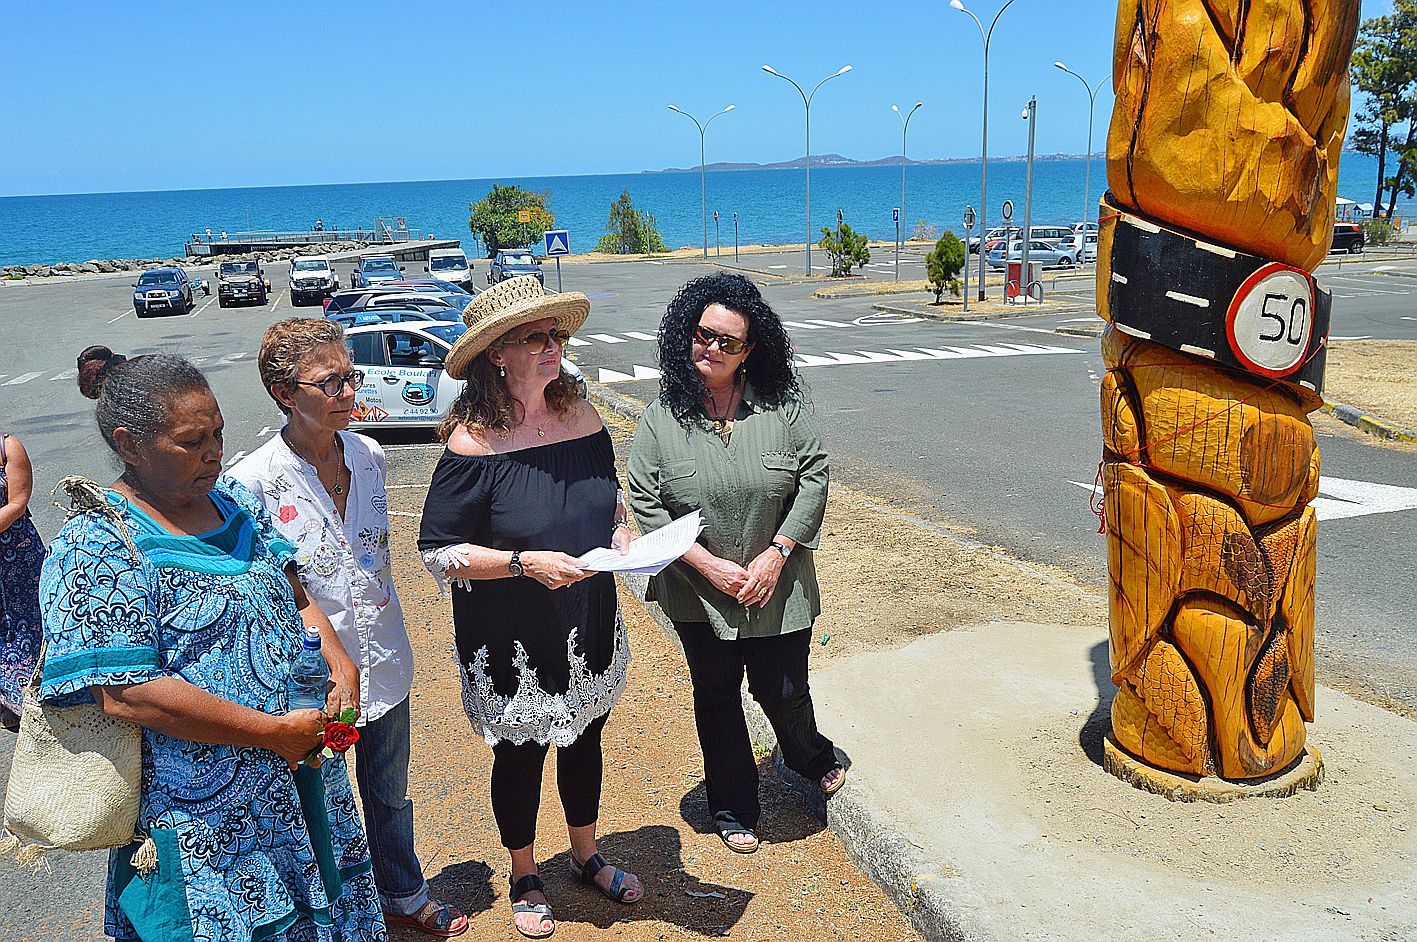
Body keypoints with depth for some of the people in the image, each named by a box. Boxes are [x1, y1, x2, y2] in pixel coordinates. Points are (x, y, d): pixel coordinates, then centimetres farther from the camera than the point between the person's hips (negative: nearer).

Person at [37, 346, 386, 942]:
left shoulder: (235, 501, 5)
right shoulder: (97, 548, -18)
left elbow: (294, 596, 14)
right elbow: (126, 696, -24)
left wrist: (342, 667, -5)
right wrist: (275, 731, -22)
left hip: (301, 775, 7)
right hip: (206, 820, -7)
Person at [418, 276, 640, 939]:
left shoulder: (581, 417, -4)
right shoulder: (474, 443, -21)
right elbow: (438, 551, -17)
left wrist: (621, 536, -7)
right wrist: (525, 564, -27)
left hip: (589, 628, 5)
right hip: (513, 644, -5)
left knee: (585, 741, 22)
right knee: (520, 756, 15)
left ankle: (586, 858, 48)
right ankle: (524, 878, 42)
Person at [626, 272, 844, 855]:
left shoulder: (780, 406, -9)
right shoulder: (663, 417, -9)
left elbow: (814, 476, -7)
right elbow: (645, 502, -9)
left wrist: (777, 553, -15)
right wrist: (710, 566, -16)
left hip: (778, 588, 0)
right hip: (700, 596, 1)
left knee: (784, 692, 11)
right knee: (716, 698, 16)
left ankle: (811, 758, 47)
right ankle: (732, 808, 38)